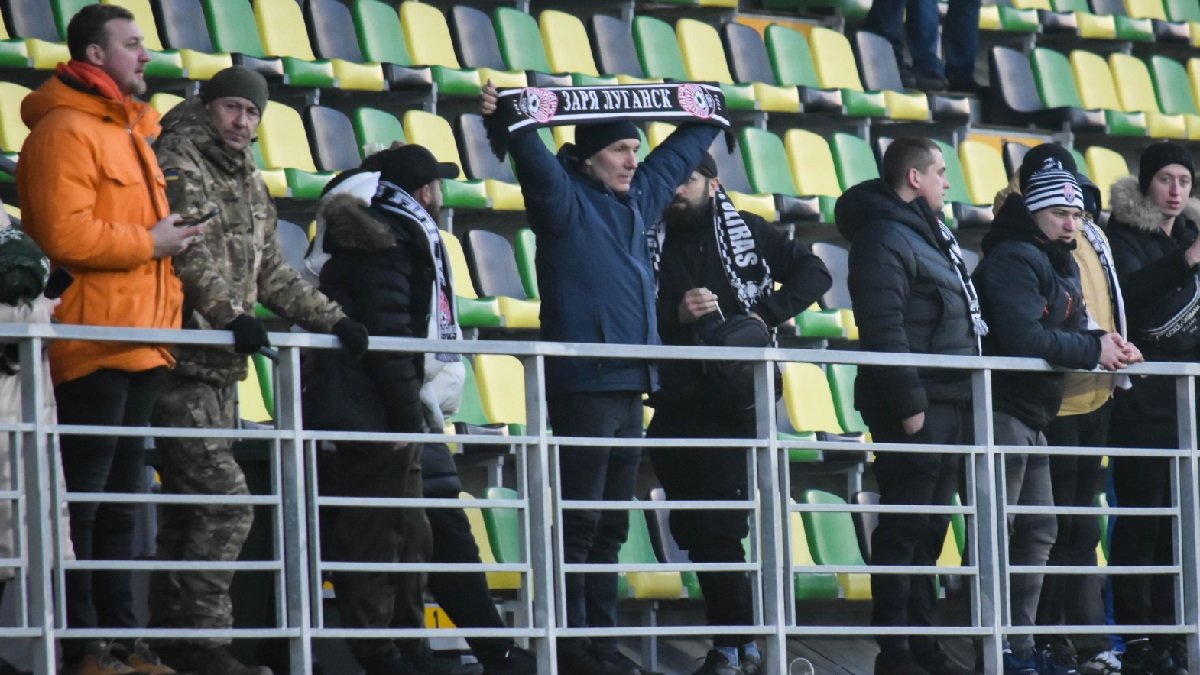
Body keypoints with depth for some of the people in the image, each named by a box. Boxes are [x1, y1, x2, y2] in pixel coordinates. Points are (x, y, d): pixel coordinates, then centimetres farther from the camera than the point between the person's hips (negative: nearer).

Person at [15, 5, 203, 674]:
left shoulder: (133, 131, 20)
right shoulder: (66, 130, -10)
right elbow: (63, 233, -21)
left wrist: (168, 314, 17)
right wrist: (149, 244, -13)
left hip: (141, 344, 10)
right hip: (94, 344, -10)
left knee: (121, 500, 12)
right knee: (82, 497, -7)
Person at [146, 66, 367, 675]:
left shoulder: (250, 185, 20)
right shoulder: (178, 166, -7)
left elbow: (271, 275, 24)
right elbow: (189, 253, -20)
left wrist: (331, 319, 14)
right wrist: (230, 314, -32)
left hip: (220, 370, 9)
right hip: (180, 366, -9)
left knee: (188, 508, 10)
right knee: (226, 500, -16)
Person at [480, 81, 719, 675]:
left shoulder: (636, 201, 18)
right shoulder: (566, 202, -4)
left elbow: (676, 156, 35)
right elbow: (534, 160, -23)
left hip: (629, 387, 8)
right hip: (582, 386, -8)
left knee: (610, 526, 11)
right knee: (578, 522, -8)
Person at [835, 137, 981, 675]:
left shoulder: (930, 234, 20)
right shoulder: (884, 239, -11)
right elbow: (883, 330, -19)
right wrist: (909, 404, -22)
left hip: (949, 403, 10)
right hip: (916, 408, -10)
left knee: (928, 529, 13)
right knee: (906, 528, -7)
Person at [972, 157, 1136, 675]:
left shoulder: (1060, 264, 17)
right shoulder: (1013, 259, -14)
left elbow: (1071, 329, 15)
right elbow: (1024, 337, -24)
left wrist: (1105, 343, -7)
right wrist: (1093, 351, -18)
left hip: (1033, 417, 11)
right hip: (1003, 411, -11)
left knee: (1037, 531, 14)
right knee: (997, 533, -9)